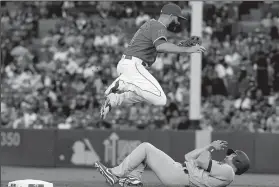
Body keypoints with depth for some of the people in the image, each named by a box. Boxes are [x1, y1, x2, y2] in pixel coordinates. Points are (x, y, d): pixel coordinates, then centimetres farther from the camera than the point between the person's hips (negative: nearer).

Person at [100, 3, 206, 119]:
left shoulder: (151, 24, 24)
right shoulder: (158, 27, -7)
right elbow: (161, 47, -28)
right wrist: (188, 50, -30)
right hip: (133, 66, -10)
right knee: (160, 100, -20)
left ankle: (113, 99, 6)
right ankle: (124, 84, -18)